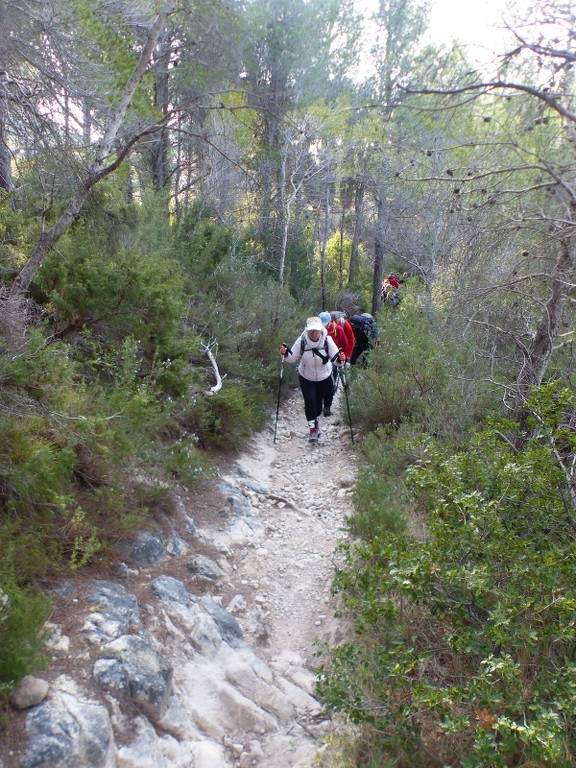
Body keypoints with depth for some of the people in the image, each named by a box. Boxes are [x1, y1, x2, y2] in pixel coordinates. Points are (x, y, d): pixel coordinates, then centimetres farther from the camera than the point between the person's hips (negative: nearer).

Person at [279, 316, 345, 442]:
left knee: (318, 401, 16)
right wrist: (286, 353, -36)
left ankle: (314, 421, 44)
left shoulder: (327, 340, -26)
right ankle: (313, 428, 1)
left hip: (324, 377, 1)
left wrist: (340, 358, -45)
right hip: (306, 378, -1)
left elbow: (335, 359, -23)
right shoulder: (302, 340, -24)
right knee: (309, 401, -11)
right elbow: (293, 358, -16)